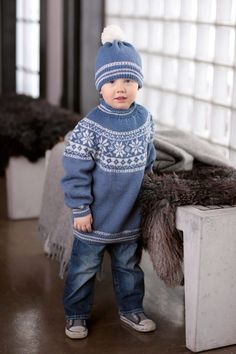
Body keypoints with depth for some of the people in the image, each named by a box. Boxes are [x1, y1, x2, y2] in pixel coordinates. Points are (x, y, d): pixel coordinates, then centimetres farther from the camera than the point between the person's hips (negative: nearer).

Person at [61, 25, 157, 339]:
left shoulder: (144, 119, -3)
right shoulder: (89, 127, -20)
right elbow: (76, 172, -17)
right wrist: (80, 210, -15)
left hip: (130, 217, 4)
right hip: (96, 218, -4)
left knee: (129, 266, 20)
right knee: (84, 268, 11)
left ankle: (131, 310, 38)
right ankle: (76, 315, 28)